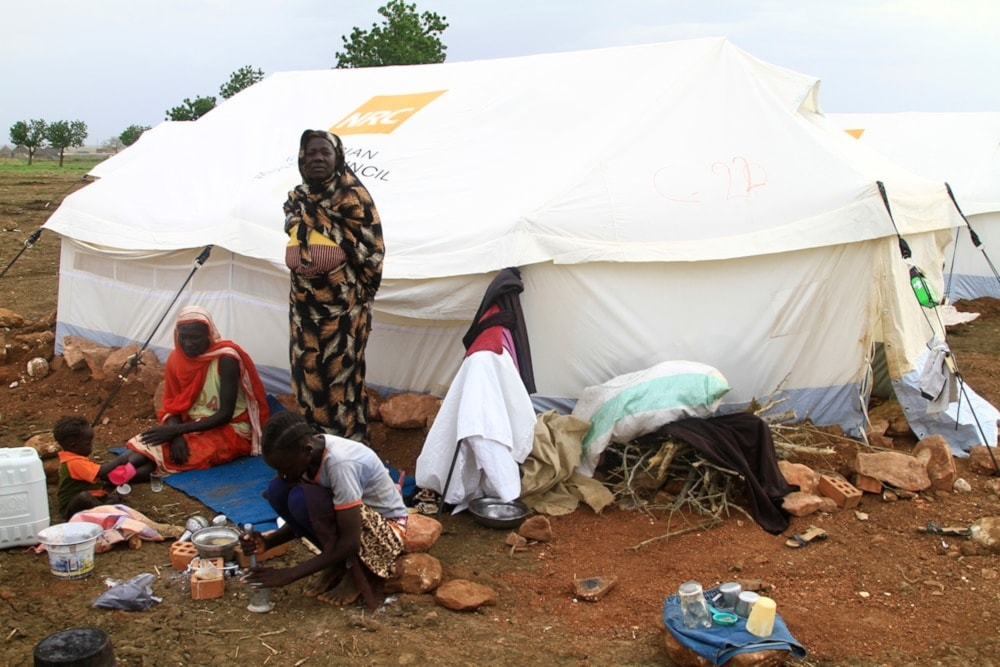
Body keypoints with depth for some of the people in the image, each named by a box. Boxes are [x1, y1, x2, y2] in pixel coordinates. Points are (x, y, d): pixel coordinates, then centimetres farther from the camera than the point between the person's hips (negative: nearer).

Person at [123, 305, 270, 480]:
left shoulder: (226, 359, -20)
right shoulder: (176, 359, -2)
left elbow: (225, 415, -21)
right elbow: (172, 406, 1)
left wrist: (177, 430, -26)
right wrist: (176, 435, -22)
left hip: (228, 431, -6)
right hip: (193, 425, 6)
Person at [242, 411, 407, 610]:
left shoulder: (340, 463, -33)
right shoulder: (307, 454, -10)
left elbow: (350, 542, -31)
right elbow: (304, 517, 2)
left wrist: (291, 574, -29)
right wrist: (268, 542, -16)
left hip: (386, 527, -8)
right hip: (350, 516, 8)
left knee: (302, 499, -30)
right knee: (278, 490, -12)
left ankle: (358, 571, -10)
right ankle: (337, 563, 1)